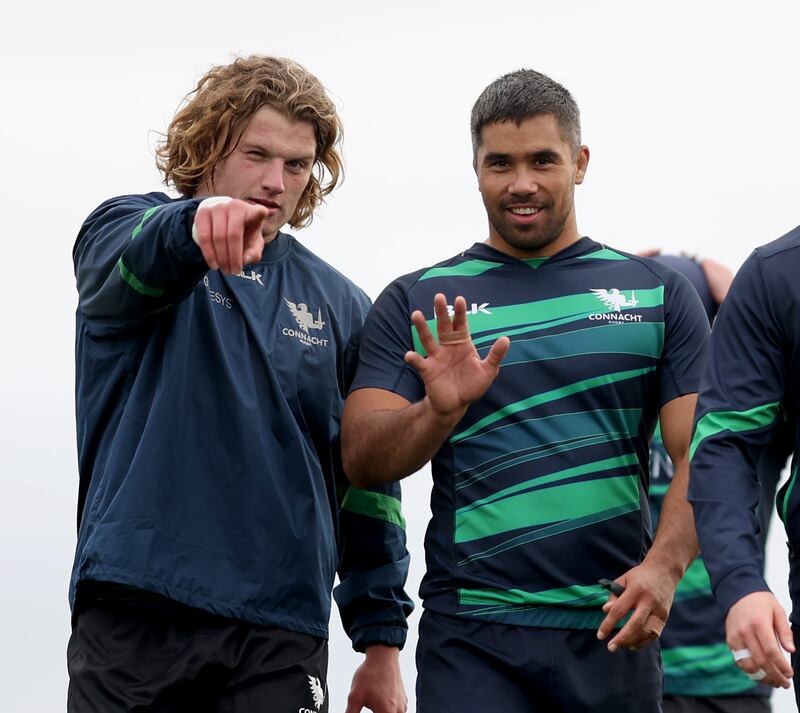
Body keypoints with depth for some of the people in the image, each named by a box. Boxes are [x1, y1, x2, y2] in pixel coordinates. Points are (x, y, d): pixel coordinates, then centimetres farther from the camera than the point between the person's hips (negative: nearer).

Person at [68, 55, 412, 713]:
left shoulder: (340, 307, 12)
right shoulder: (124, 234, 4)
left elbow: (367, 485, 13)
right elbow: (133, 262, -22)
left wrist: (382, 641, 7)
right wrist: (198, 220, -44)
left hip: (281, 633, 2)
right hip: (132, 611, -2)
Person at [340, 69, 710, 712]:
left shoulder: (658, 293, 9)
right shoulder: (416, 303, 7)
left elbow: (698, 454, 1)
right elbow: (362, 461, -1)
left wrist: (665, 564, -16)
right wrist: (439, 412, -21)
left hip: (614, 633, 1)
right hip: (473, 634, -1)